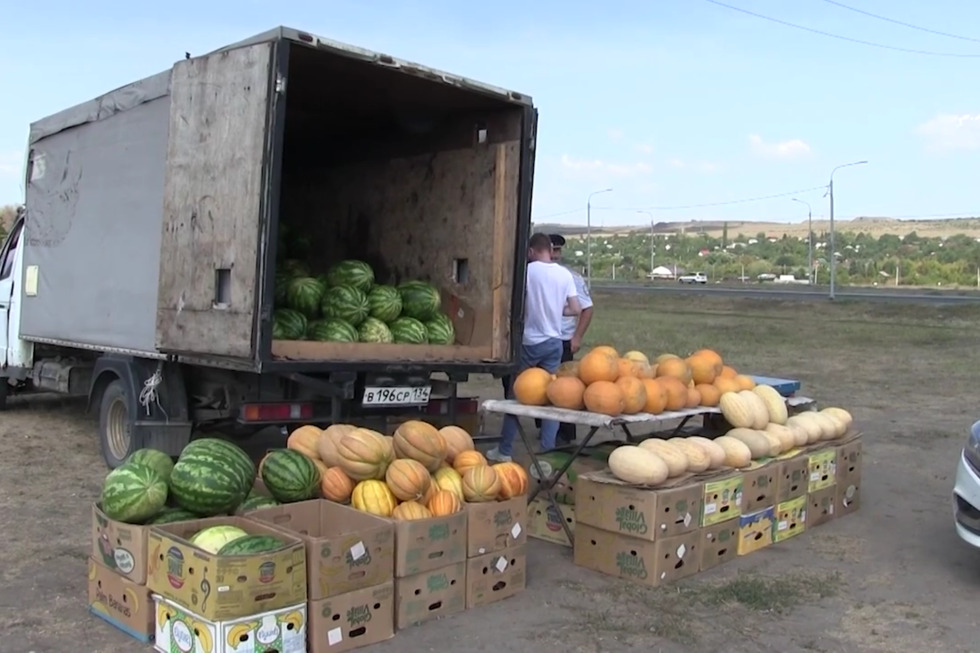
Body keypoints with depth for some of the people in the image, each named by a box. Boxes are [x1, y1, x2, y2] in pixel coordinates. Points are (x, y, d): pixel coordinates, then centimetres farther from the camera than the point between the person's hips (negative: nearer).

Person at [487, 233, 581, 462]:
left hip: (530, 342, -3)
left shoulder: (528, 270, -9)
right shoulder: (565, 274, 1)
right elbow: (576, 309, 1)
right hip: (554, 342, 3)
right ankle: (548, 450, 7)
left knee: (515, 395, 8)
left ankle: (504, 450, 14)